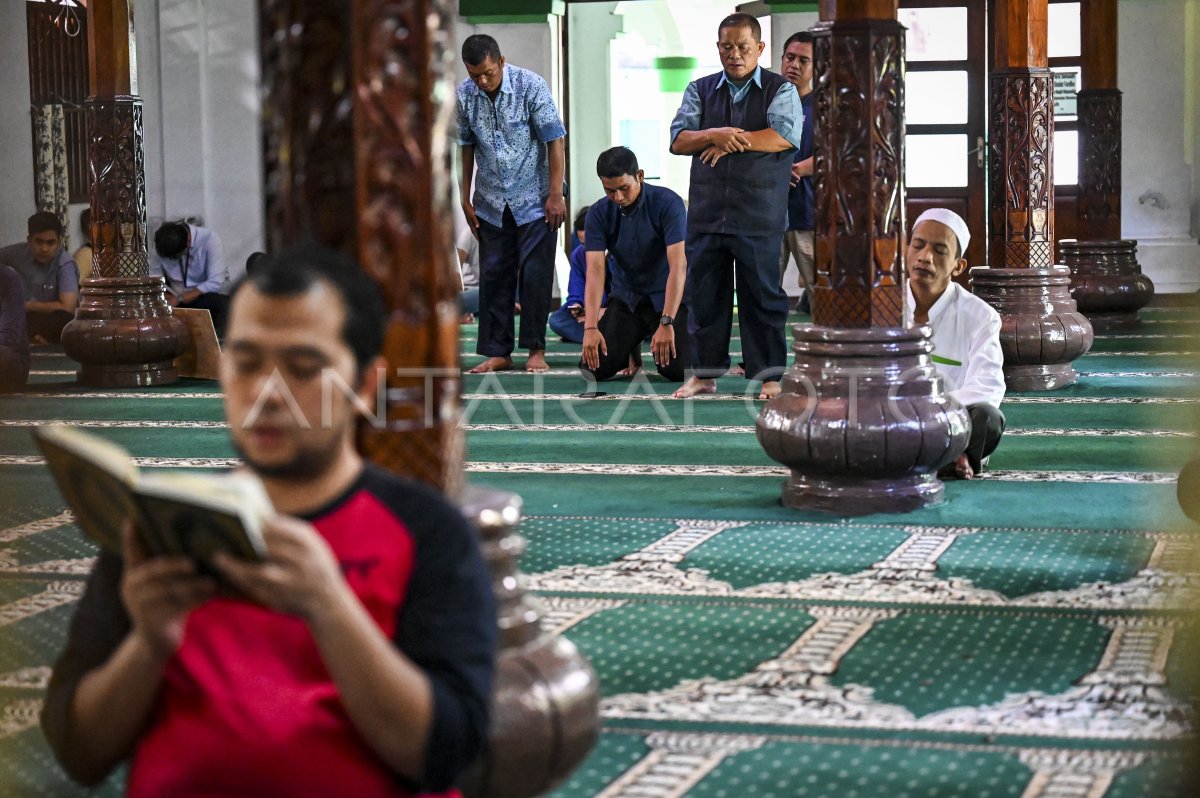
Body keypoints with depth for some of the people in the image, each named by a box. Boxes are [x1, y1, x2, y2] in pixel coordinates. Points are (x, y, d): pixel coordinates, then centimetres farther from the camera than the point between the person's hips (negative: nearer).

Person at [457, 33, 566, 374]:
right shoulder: (464, 95, -5)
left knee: (535, 275, -4)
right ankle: (497, 352, 11)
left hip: (534, 200, -3)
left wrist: (556, 195, -15)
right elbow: (465, 148, 5)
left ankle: (536, 349, 6)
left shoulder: (531, 86, -14)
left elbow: (554, 140, -12)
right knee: (493, 276, 5)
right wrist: (465, 199, 6)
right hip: (491, 203, 3)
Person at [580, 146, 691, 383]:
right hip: (626, 298, 3)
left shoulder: (668, 203, -20)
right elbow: (595, 269, -17)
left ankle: (662, 343, 15)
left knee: (677, 369, -22)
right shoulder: (599, 213, -9)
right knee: (595, 366, -13)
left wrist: (667, 323, -36)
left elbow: (678, 264, -27)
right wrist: (590, 327, -30)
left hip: (667, 298, -3)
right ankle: (632, 348, 21)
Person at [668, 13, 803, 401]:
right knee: (704, 292, 6)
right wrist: (714, 134, -16)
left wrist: (726, 143, -9)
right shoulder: (700, 90, 13)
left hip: (759, 216, -3)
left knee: (762, 294, 0)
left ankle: (769, 375, 8)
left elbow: (784, 136, -13)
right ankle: (705, 372, 16)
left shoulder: (780, 89, 3)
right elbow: (678, 140, 3)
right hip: (707, 212, 3)